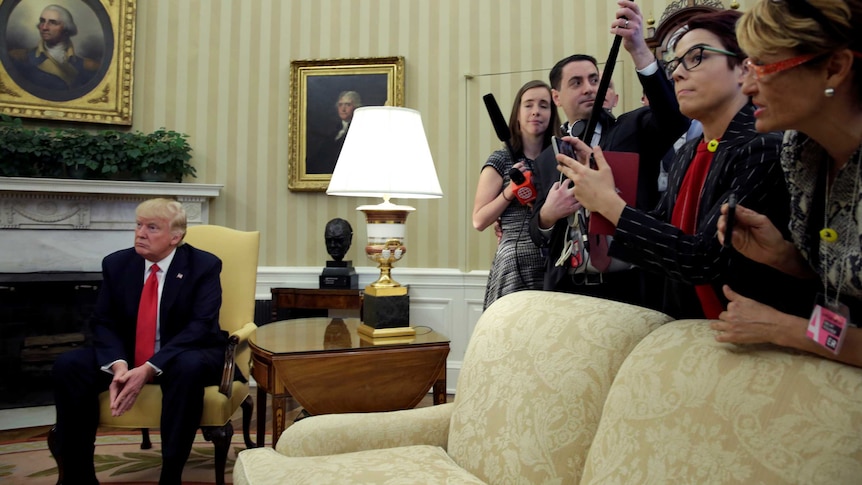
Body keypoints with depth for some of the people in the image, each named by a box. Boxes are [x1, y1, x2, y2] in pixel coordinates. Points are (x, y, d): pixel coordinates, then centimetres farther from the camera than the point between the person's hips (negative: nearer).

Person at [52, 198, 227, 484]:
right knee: (67, 366, -18)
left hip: (186, 357, -4)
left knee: (188, 367, -38)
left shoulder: (204, 266, -12)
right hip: (127, 356, 4)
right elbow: (103, 323, -1)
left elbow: (200, 327, -21)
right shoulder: (116, 263, 1)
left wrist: (149, 369, -31)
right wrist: (118, 364, -22)